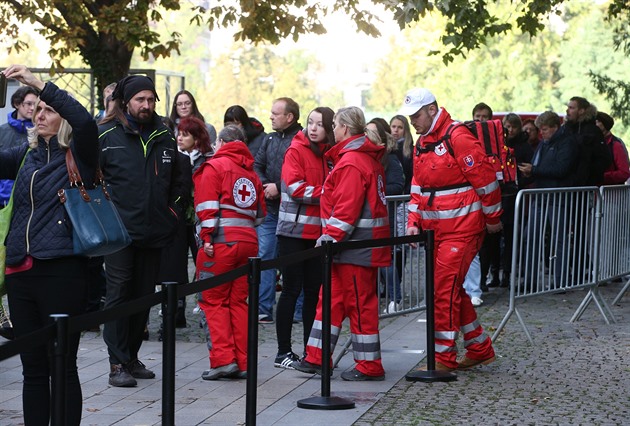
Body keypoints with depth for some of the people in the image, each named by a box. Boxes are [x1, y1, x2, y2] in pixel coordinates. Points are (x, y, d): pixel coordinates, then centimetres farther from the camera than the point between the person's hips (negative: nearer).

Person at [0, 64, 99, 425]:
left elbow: (85, 122, -19)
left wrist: (39, 84, -21)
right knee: (33, 367, 11)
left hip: (62, 270, -5)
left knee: (63, 366, -1)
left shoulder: (78, 154, 0)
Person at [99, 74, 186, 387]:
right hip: (119, 232, -4)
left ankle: (131, 358, 21)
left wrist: (173, 213, 11)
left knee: (143, 296, 10)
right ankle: (117, 364, -3)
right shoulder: (105, 135, -2)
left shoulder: (164, 137, 11)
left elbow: (177, 181, 22)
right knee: (118, 294, -6)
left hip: (154, 233, 5)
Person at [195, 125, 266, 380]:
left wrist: (207, 237, -12)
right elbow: (260, 213, 18)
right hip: (248, 241, 5)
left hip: (222, 241, -5)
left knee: (214, 301, 1)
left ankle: (223, 359, -8)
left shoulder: (214, 166, 1)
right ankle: (242, 364, 8)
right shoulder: (250, 172, 18)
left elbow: (208, 205, -10)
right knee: (239, 301, 10)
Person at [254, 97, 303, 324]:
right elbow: (256, 166, 13)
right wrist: (264, 186, -5)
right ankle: (264, 310, 3)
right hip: (269, 208, 6)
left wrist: (279, 187, -15)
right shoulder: (270, 139, 15)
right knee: (265, 256, 2)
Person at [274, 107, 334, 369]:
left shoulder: (329, 154, 11)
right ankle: (283, 352, 3)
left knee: (314, 289, 9)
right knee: (292, 289, -3)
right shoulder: (296, 150, -6)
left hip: (317, 231, 6)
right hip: (294, 230, -6)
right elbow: (296, 188, -15)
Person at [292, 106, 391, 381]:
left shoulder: (351, 162, -17)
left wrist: (331, 236, -21)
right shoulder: (367, 158, 16)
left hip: (356, 245, -11)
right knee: (331, 299, 13)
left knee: (360, 302, -3)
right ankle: (317, 358, 17)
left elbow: (347, 208, -24)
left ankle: (369, 366, 4)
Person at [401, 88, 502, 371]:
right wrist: (414, 222, 6)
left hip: (462, 228, -9)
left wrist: (493, 218, -7)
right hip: (435, 229, 9)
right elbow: (418, 188, 17)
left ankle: (444, 356, -2)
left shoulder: (458, 138, -15)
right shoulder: (422, 144, 13)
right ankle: (480, 349, 24)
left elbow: (485, 179, -13)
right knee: (452, 289, 13)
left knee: (444, 289, -9)